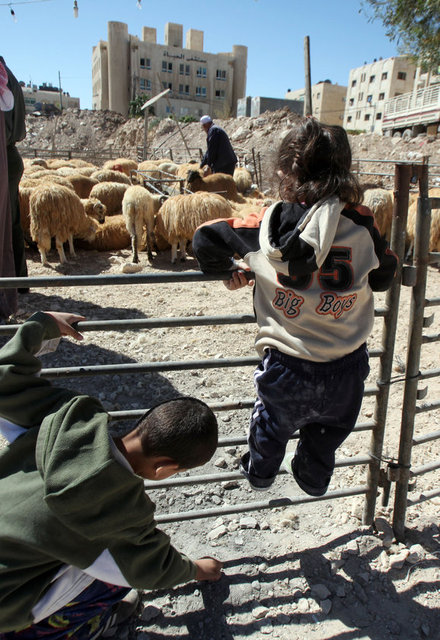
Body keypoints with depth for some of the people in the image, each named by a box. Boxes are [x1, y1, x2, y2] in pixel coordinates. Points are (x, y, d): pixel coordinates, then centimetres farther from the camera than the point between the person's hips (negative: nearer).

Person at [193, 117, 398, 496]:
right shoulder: (362, 226, -9)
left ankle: (259, 472, 57)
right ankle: (312, 477, 57)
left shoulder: (271, 224, -14)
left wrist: (234, 269, 12)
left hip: (288, 369, -1)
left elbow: (206, 239, -5)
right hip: (347, 370, 2)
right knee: (326, 435, 31)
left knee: (272, 423, 31)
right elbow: (384, 277, 6)